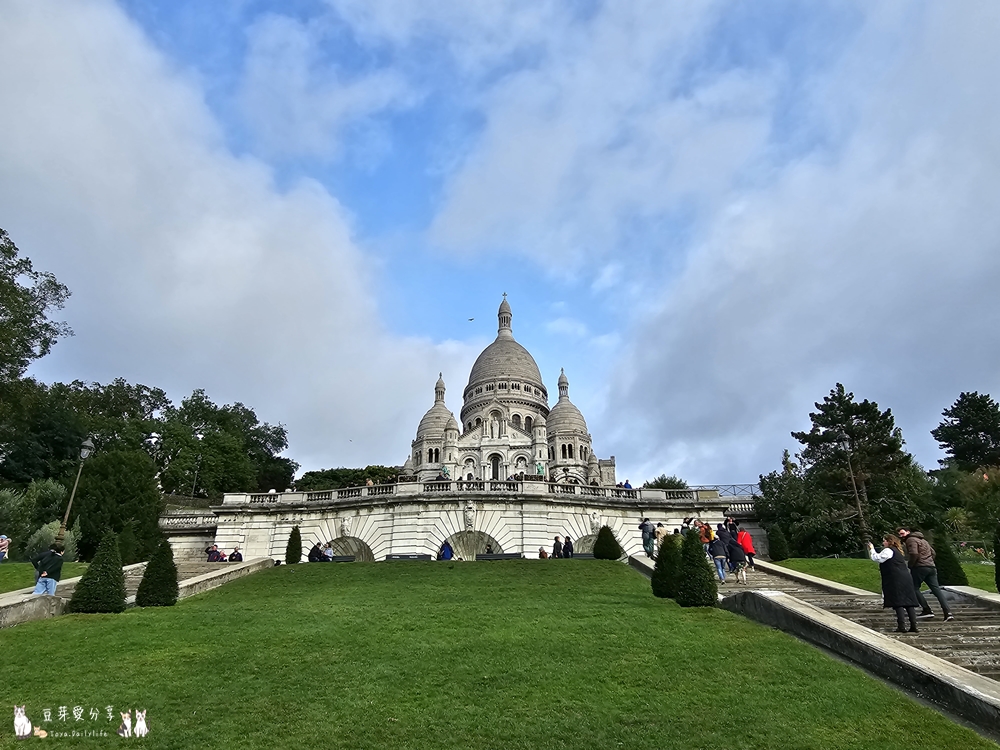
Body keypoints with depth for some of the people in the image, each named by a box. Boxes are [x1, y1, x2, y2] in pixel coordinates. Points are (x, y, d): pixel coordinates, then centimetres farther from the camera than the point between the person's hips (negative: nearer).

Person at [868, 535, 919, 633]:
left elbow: (876, 558, -8)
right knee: (909, 603, 5)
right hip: (906, 579, 9)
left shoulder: (888, 551, -6)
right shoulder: (897, 551, 23)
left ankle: (901, 626, -9)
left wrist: (872, 549, 7)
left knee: (898, 603, -7)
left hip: (896, 581, -9)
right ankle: (913, 626, 2)